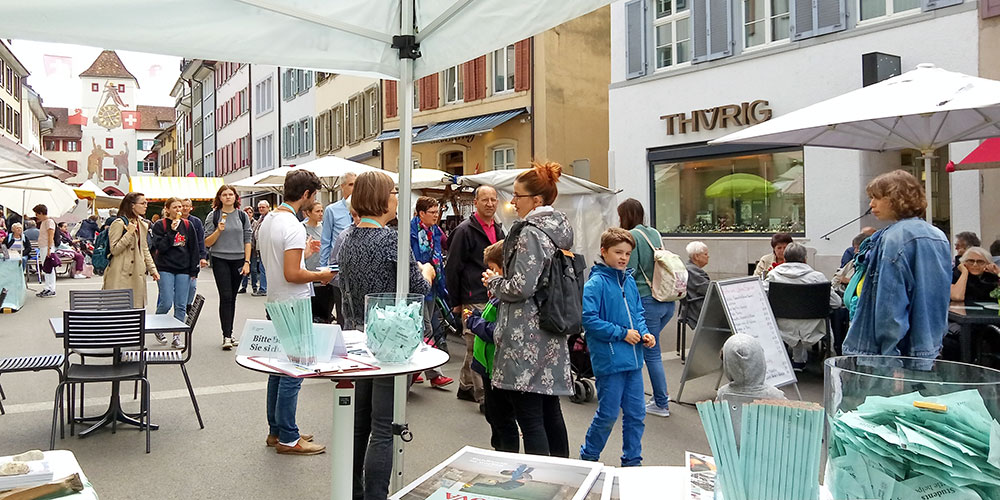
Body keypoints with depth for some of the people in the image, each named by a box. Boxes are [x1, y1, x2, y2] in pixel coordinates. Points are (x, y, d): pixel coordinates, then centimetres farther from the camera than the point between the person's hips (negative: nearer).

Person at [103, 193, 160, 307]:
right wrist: (129, 233, -18)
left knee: (137, 305, 5)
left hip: (137, 275, 7)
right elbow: (114, 250, -13)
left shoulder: (142, 225, 16)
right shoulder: (119, 223, -7)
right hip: (121, 276, -7)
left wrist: (152, 269, 16)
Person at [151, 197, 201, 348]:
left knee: (181, 305, 1)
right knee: (166, 303, -9)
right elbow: (160, 246, -10)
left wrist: (194, 269, 4)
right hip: (165, 269, -3)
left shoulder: (188, 225, 8)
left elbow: (194, 248, 9)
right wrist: (172, 231, -17)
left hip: (183, 269, 3)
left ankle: (177, 336, 8)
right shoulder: (160, 225, 1)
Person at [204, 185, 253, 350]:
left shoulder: (242, 216, 8)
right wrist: (219, 230, -15)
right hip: (220, 260, -2)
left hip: (238, 260, 2)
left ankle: (229, 334, 17)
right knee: (225, 296, -10)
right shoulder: (213, 216, 1)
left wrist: (247, 262, 0)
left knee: (232, 297, 8)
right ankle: (226, 336, -8)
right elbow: (207, 243, 1)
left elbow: (247, 240, 8)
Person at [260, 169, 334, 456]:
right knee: (292, 373, -2)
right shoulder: (293, 226, -20)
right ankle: (287, 439, 6)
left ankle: (276, 430, 27)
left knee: (278, 369, 17)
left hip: (275, 302, 10)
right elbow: (291, 274, -25)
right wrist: (321, 276, -11)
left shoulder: (267, 220, 10)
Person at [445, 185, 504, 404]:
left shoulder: (498, 230, 15)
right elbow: (452, 267, -8)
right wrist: (456, 301, -7)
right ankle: (483, 394, 0)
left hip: (493, 297, 8)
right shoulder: (465, 230, -8)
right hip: (473, 299, -8)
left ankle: (466, 386, 28)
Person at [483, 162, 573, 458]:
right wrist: (502, 283, 19)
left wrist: (495, 283, -2)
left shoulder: (531, 233, -15)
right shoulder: (560, 229, 13)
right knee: (551, 411, 18)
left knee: (529, 417, -4)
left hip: (526, 337, -10)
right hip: (552, 334, 10)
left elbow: (521, 287, -21)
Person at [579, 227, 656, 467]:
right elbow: (588, 319, -18)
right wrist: (621, 333, -16)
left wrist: (644, 332, 1)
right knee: (608, 414, 3)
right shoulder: (595, 284, -12)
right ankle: (588, 456, 24)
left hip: (633, 359, 7)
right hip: (608, 359, -7)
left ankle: (632, 461, 27)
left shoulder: (629, 281, 9)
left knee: (636, 413, 12)